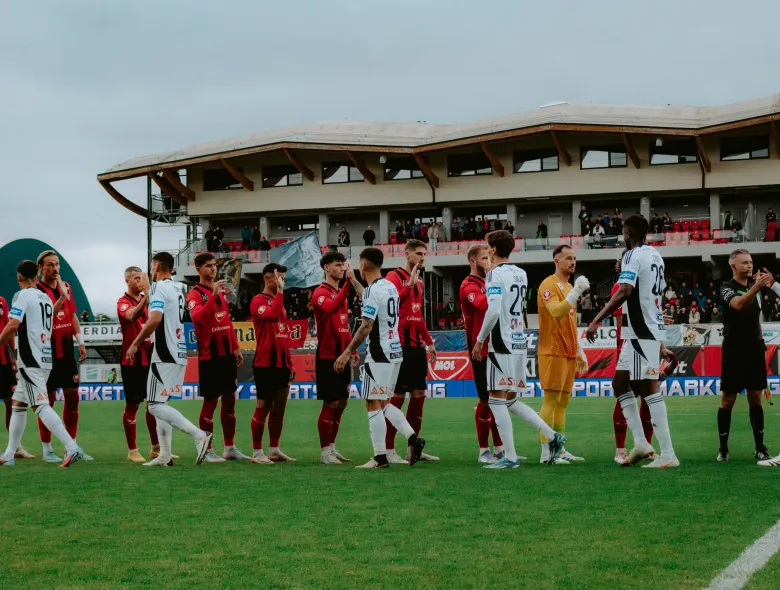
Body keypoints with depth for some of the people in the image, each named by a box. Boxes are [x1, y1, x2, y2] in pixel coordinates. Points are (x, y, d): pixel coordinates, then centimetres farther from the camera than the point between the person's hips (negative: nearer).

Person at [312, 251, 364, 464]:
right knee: (330, 403, -7)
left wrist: (352, 350, 16)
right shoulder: (321, 292, -9)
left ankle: (332, 447, 19)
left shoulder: (341, 292, 17)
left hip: (342, 355, 9)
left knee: (341, 402, 10)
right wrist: (349, 282, -36)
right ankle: (325, 451, 0)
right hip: (327, 356, -9)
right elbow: (331, 307, -33)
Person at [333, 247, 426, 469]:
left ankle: (380, 457, -3)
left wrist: (348, 352, -16)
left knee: (373, 404, -3)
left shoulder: (372, 291, -15)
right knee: (383, 403, 17)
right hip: (395, 351, 9)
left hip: (379, 355, -9)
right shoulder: (390, 286, 11)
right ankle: (413, 438, 5)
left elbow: (366, 327, -19)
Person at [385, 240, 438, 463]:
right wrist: (410, 284, -25)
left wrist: (429, 342, 21)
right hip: (400, 345, -8)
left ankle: (413, 448, 15)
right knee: (397, 395, -7)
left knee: (419, 395, 8)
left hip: (417, 346, 8)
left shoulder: (419, 281, 18)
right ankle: (389, 450, -2)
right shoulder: (394, 276, -6)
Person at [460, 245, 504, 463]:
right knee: (486, 400, -5)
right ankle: (483, 451, 3)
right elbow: (483, 303, -31)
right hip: (482, 351, -8)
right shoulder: (469, 286, -9)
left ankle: (499, 449, 18)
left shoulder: (489, 284, 18)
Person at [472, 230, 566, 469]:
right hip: (519, 341, 8)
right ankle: (552, 436, 11)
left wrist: (480, 339, -11)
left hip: (502, 344, -8)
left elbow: (493, 311, -20)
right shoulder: (521, 274, 13)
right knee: (510, 400, 17)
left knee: (497, 399, -2)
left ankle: (510, 457, -3)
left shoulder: (495, 274, -11)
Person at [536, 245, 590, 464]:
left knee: (563, 401, 8)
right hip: (553, 353, -9)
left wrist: (580, 352, 23)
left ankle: (559, 450, 11)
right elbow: (556, 312, -26)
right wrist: (576, 291, -31)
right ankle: (546, 453, -10)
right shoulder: (549, 285, -8)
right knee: (551, 400, -10)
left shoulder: (569, 287, 20)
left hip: (569, 353, 9)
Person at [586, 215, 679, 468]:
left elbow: (624, 292, -25)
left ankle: (668, 455, -10)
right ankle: (641, 443, 9)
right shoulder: (655, 255, 16)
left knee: (650, 389, -9)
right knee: (619, 382, 14)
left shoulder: (633, 256, -12)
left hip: (641, 333, -9)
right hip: (651, 330, 9)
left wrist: (596, 321, -24)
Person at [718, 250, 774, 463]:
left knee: (755, 397, 5)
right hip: (734, 352, -5)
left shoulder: (753, 284, 12)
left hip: (755, 350, 5)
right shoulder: (727, 288, -7)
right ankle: (723, 449, 5)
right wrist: (756, 287, -44)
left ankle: (760, 448, 7)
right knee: (728, 399, -1)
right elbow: (739, 304, -30)